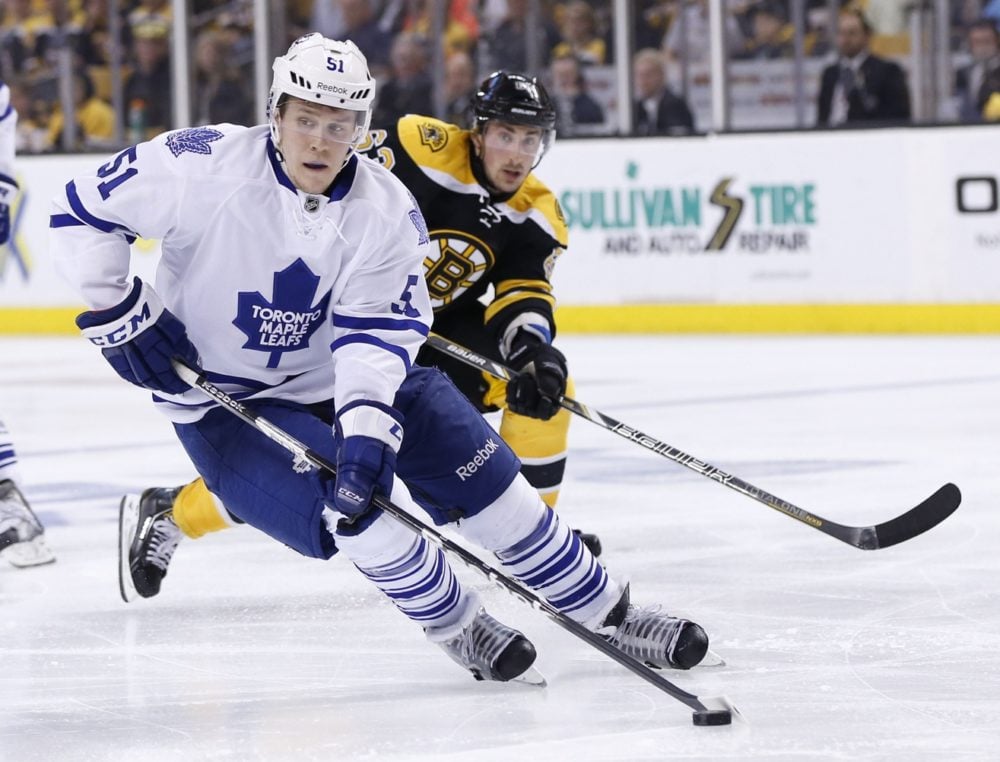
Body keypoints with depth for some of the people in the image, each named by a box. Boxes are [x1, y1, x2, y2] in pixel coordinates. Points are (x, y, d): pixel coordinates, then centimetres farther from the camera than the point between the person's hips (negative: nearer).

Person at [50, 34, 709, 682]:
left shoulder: (388, 211, -13)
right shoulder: (205, 168, -22)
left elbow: (376, 334, -19)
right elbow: (81, 213, -13)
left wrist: (366, 430, -33)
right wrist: (120, 315, -16)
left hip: (341, 379, 4)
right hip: (222, 402, -4)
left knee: (490, 480, -1)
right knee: (358, 505, -25)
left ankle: (608, 614, 14)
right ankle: (458, 629, -1)